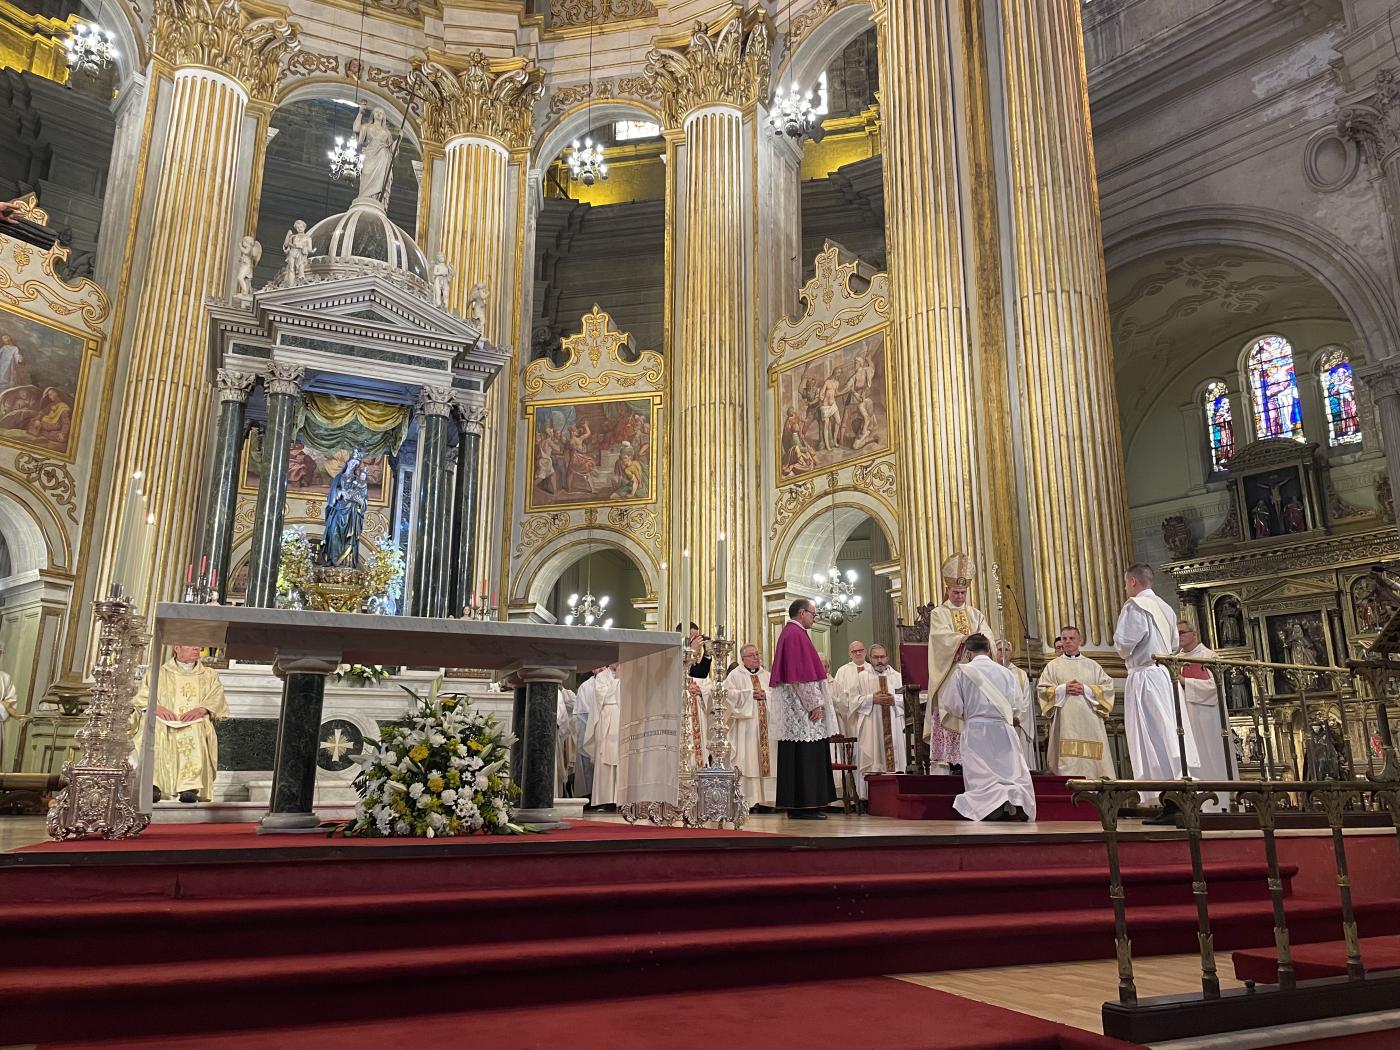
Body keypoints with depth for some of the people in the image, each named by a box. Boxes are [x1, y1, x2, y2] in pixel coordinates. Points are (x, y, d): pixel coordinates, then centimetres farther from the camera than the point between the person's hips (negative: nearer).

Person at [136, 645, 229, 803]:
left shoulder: (210, 675, 24)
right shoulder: (159, 674, 24)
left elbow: (217, 700, 8)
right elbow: (142, 698, 11)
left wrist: (201, 709, -14)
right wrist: (157, 707, -12)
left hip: (197, 725, 0)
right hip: (165, 724, 0)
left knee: (193, 732, -36)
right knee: (153, 727, -34)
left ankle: (190, 786, -47)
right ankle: (153, 784, -43)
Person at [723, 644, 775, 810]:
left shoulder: (766, 675, 17)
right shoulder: (735, 675, 3)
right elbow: (729, 694, -10)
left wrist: (766, 695, -8)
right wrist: (750, 694, -13)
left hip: (766, 725, 5)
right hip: (746, 725, -4)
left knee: (765, 758, 1)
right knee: (747, 760, -8)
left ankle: (764, 799, 6)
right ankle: (748, 800, -6)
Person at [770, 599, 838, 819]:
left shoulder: (789, 633, 19)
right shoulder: (797, 634, -13)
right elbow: (802, 674, -19)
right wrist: (814, 703, -18)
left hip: (795, 707, 11)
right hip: (801, 706, -11)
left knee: (800, 756, 10)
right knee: (805, 755, -8)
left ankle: (797, 805, 12)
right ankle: (803, 806, -6)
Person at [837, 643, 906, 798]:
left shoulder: (897, 676, 13)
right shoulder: (861, 676, 6)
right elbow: (852, 699, -1)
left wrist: (893, 700, -9)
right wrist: (872, 699, -11)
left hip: (892, 726, 3)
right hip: (870, 726, -2)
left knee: (893, 756, -1)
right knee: (871, 762, -7)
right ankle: (871, 795, -5)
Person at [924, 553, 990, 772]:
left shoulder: (976, 615, 18)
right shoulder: (938, 613, 7)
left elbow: (987, 637, 2)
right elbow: (942, 636, -12)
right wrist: (963, 638, -30)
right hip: (947, 676, -4)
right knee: (946, 718, -10)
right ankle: (942, 764, -11)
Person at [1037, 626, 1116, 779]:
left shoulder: (1092, 665, 15)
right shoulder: (1053, 666, 12)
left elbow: (1107, 687, 6)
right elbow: (1042, 690, 5)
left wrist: (1086, 689, -8)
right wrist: (1062, 689, -9)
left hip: (1089, 720, 1)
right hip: (1064, 721, -1)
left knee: (1091, 761, -4)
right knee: (1066, 760, -10)